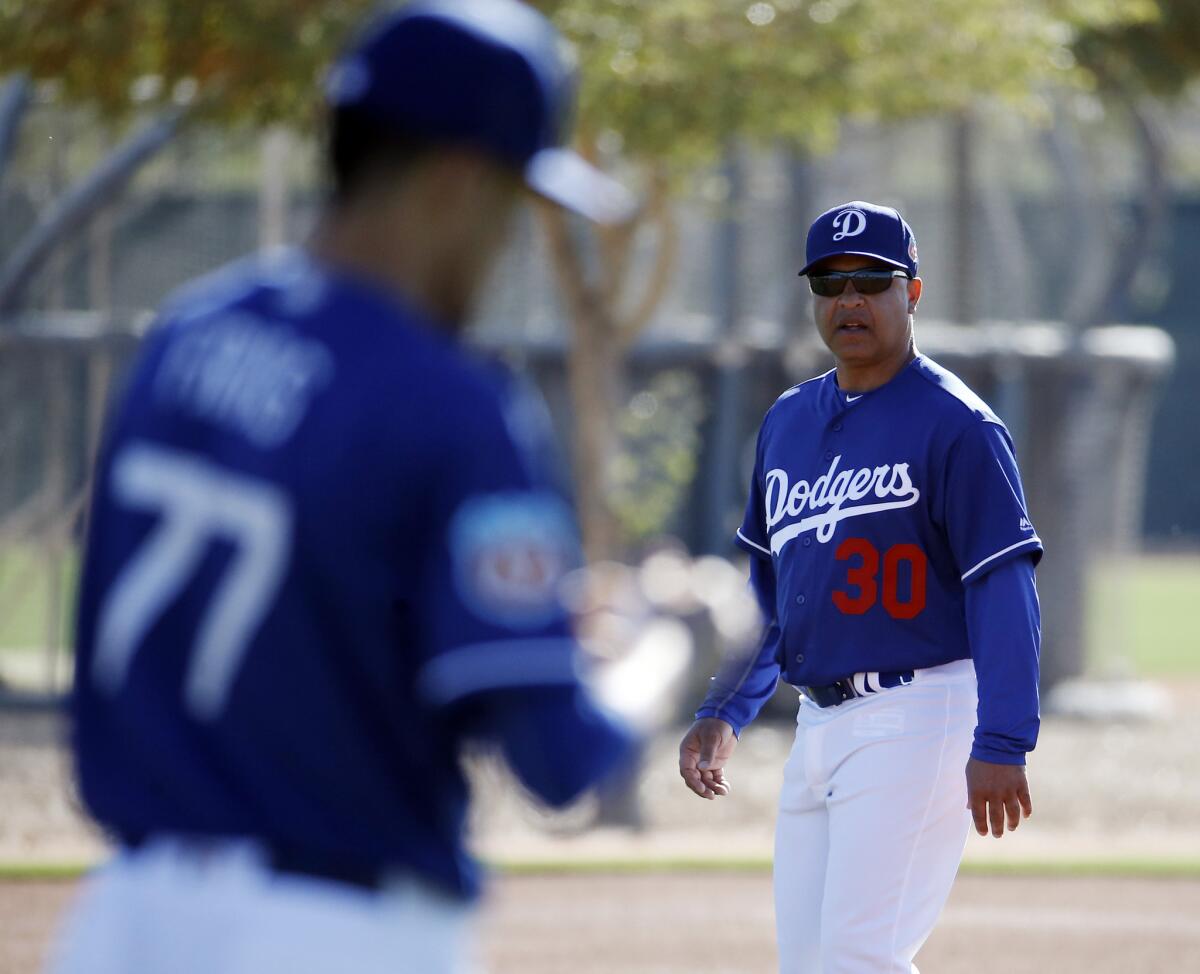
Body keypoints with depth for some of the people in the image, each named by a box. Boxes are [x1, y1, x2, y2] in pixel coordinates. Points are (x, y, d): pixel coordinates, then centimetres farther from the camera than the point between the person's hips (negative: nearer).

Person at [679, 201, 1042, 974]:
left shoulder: (957, 424, -8)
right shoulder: (789, 422, 15)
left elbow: (1006, 591, -14)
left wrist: (1001, 745, -22)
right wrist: (725, 714, 13)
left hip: (918, 717, -8)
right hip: (819, 724, 8)